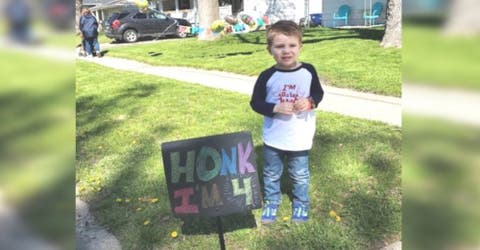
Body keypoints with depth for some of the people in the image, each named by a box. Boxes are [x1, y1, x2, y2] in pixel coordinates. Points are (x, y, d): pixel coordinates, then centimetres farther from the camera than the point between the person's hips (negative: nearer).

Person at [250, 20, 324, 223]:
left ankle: (301, 204, 41)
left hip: (300, 138, 1)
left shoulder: (308, 71, -8)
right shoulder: (267, 76, -12)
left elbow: (318, 93, 5)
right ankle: (271, 203, 40)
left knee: (300, 175, 18)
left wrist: (310, 102, -17)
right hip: (273, 138, 0)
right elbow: (255, 103, -7)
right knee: (272, 174, 18)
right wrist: (276, 108, -22)